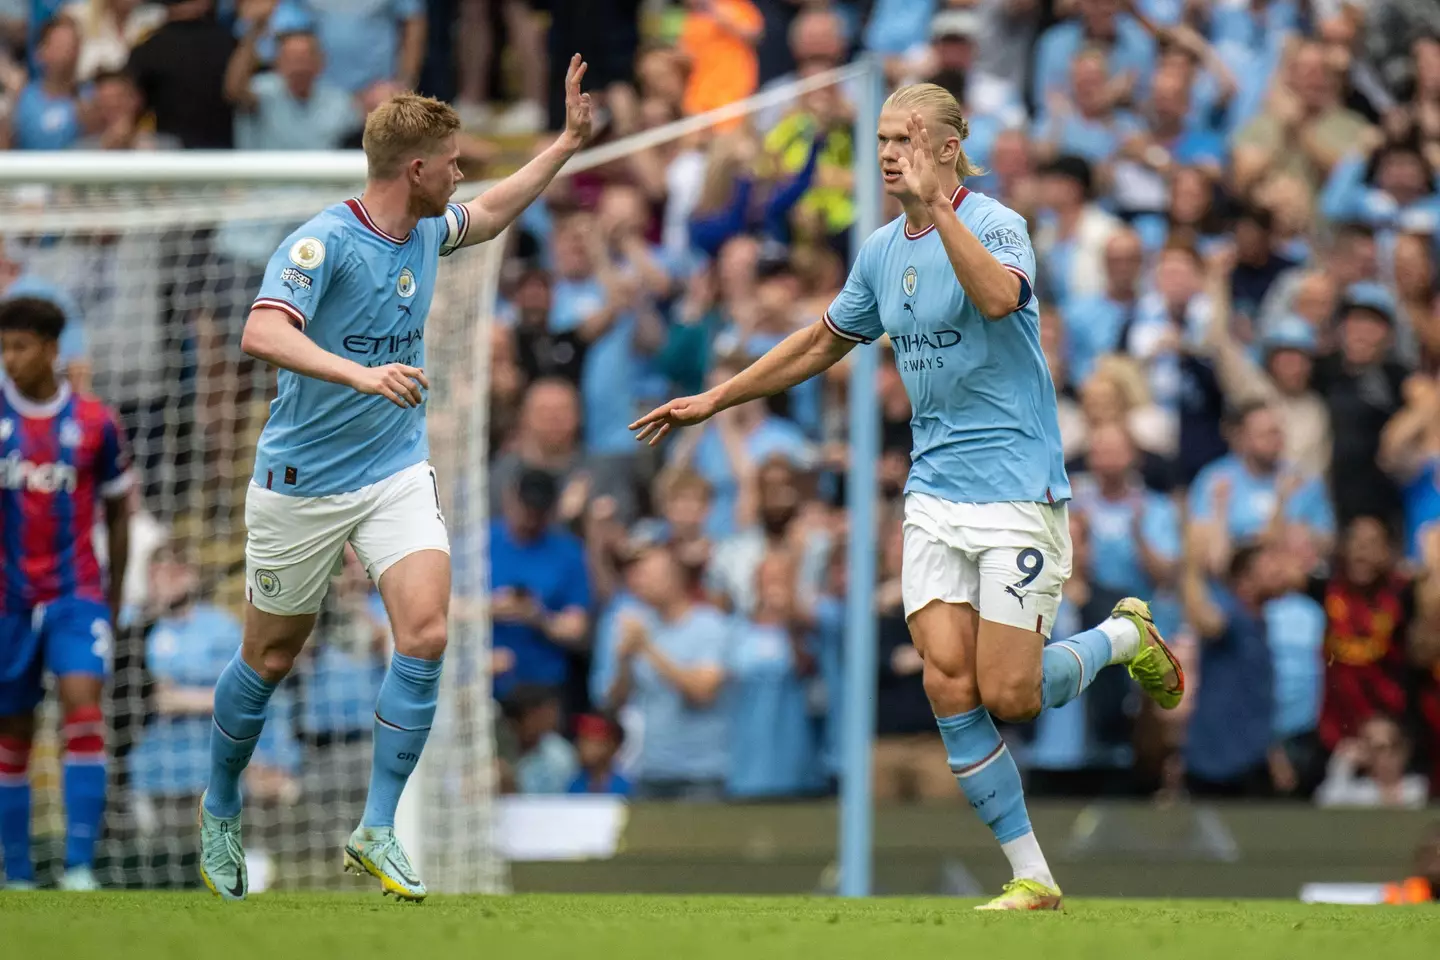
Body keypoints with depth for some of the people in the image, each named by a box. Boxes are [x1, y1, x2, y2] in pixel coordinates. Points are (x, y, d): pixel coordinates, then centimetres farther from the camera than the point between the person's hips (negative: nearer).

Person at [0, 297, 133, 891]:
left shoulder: (94, 423, 0)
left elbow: (118, 513, 11)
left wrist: (114, 597, 14)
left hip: (76, 592, -1)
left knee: (82, 704, -19)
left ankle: (80, 866, -20)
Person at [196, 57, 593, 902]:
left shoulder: (427, 231, 3)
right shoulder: (323, 243, -21)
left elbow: (489, 215, 27)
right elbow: (263, 334, -36)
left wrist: (568, 143, 23)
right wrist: (362, 375, -47)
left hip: (399, 473, 5)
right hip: (304, 479, -5)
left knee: (427, 633, -16)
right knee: (272, 657, 10)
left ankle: (377, 831, -9)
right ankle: (221, 811, 34)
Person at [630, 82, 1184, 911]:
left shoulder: (996, 224, -11)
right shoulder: (882, 251, 10)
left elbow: (998, 295, -34)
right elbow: (824, 342, 25)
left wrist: (936, 206, -35)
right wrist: (715, 400, 26)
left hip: (1016, 491, -6)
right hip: (934, 494, 6)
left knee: (1007, 693, -10)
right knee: (949, 687, -7)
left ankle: (1126, 635, 21)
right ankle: (1033, 879, 0)